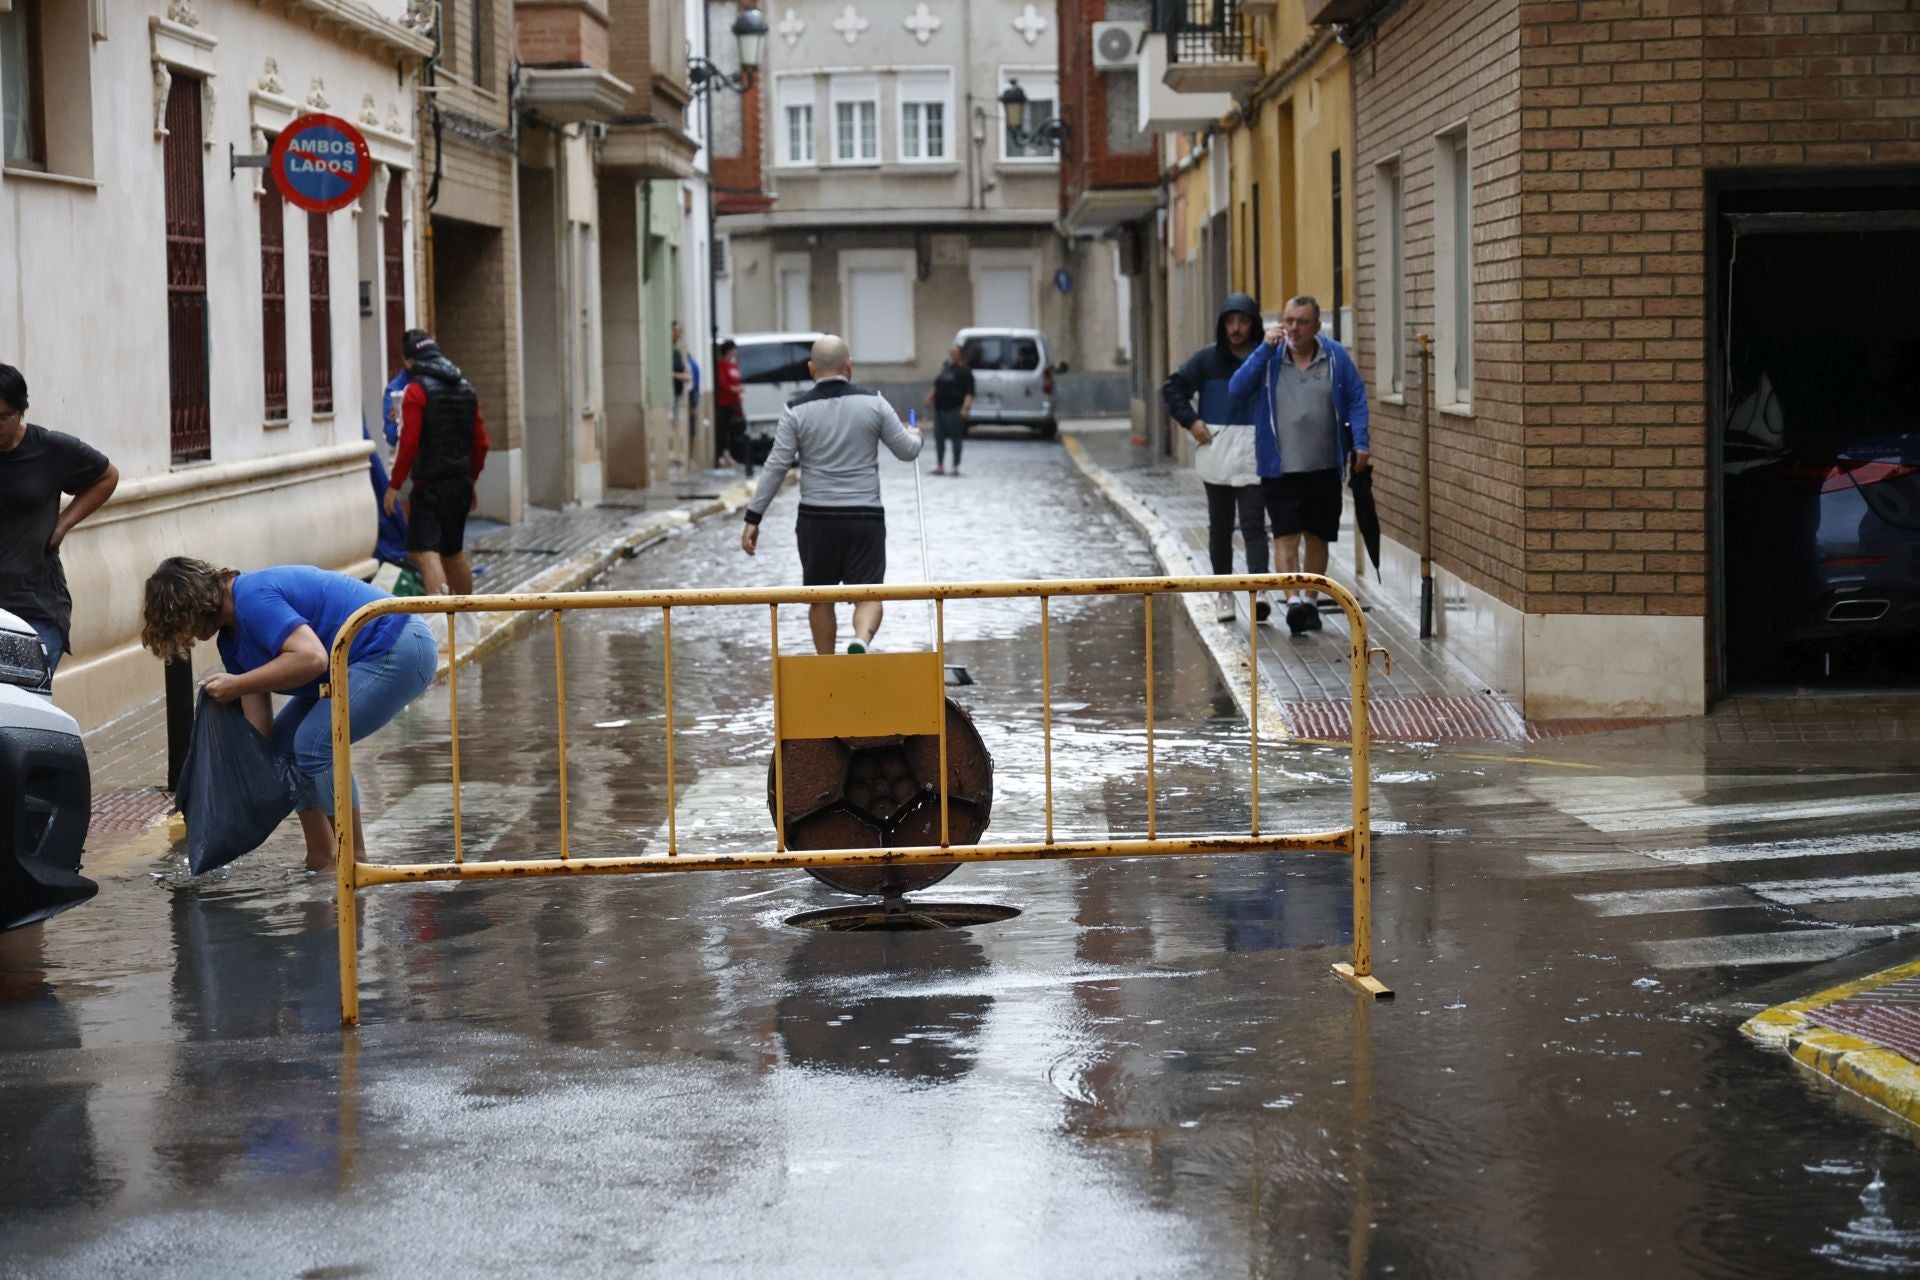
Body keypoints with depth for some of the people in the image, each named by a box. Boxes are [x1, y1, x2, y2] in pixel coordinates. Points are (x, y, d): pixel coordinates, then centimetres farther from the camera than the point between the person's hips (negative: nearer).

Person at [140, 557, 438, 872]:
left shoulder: (254, 598, -21)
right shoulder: (232, 639, 9)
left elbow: (311, 657, -34)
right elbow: (259, 726, 8)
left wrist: (237, 685, -25)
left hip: (400, 649, -11)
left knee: (315, 744, -18)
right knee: (283, 742, 10)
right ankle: (320, 861, 15)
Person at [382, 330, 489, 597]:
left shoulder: (417, 390, -11)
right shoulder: (466, 388, 12)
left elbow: (409, 443, -16)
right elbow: (480, 442, 14)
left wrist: (394, 485, -10)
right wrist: (471, 478, 24)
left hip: (429, 485, -7)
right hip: (460, 485, 7)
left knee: (425, 551, -12)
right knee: (454, 552, 19)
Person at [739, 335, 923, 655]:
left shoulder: (797, 410, -3)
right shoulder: (873, 403, -1)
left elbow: (776, 467, -4)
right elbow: (907, 451, 6)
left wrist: (753, 518, 1)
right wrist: (913, 436, 30)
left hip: (816, 518, 1)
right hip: (865, 517, 0)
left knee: (820, 598, 14)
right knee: (868, 593, 2)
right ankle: (861, 641, -29)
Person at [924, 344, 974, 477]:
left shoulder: (964, 371, -6)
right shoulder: (945, 367, 15)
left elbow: (969, 393, -12)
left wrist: (965, 408, -23)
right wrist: (931, 395, 13)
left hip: (955, 410, -7)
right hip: (940, 408, 7)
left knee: (956, 438, -1)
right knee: (939, 437, 7)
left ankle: (956, 467, 5)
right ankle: (940, 466, 14)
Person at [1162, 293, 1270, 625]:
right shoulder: (1206, 358, 3)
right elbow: (1172, 388, 7)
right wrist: (1192, 421, -3)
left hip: (1253, 452, -2)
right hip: (1215, 451, 2)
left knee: (1253, 524, -10)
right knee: (1220, 526, 10)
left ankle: (1259, 591, -19)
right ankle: (1225, 594, 20)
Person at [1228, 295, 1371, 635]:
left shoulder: (1336, 357, 0)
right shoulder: (1269, 358, -1)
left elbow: (1356, 400, 5)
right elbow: (1237, 388, -13)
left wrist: (1360, 443, -5)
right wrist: (1266, 348, -18)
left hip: (1324, 468, 2)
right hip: (1280, 468, -1)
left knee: (1317, 538, 12)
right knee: (1286, 536, -12)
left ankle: (1310, 600, 26)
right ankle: (1293, 599, -18)